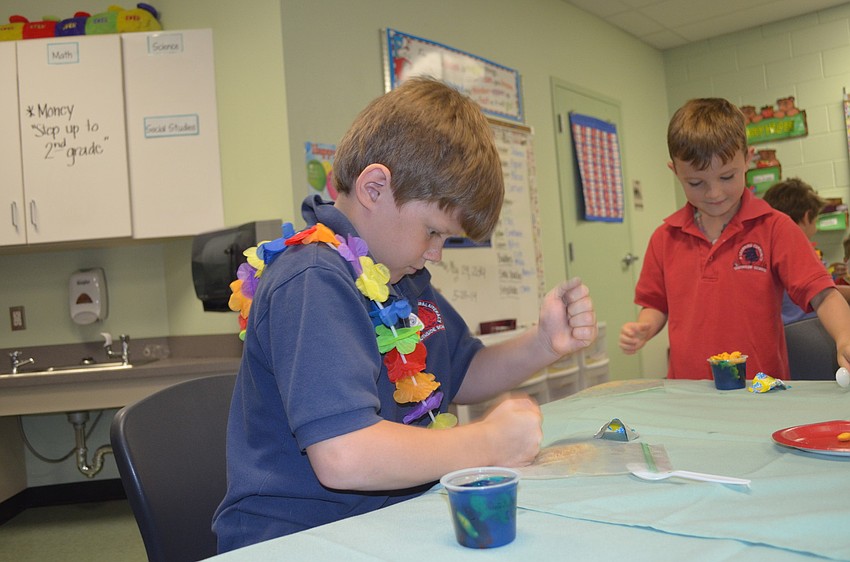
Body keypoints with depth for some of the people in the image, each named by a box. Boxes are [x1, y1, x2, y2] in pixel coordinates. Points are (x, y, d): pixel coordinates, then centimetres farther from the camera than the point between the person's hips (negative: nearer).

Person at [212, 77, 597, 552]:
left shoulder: (404, 276, 12)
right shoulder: (313, 283, -19)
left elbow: (458, 377, 22)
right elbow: (342, 458, -28)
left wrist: (543, 345, 2)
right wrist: (490, 444, -14)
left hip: (396, 524, 8)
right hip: (298, 542, -8)